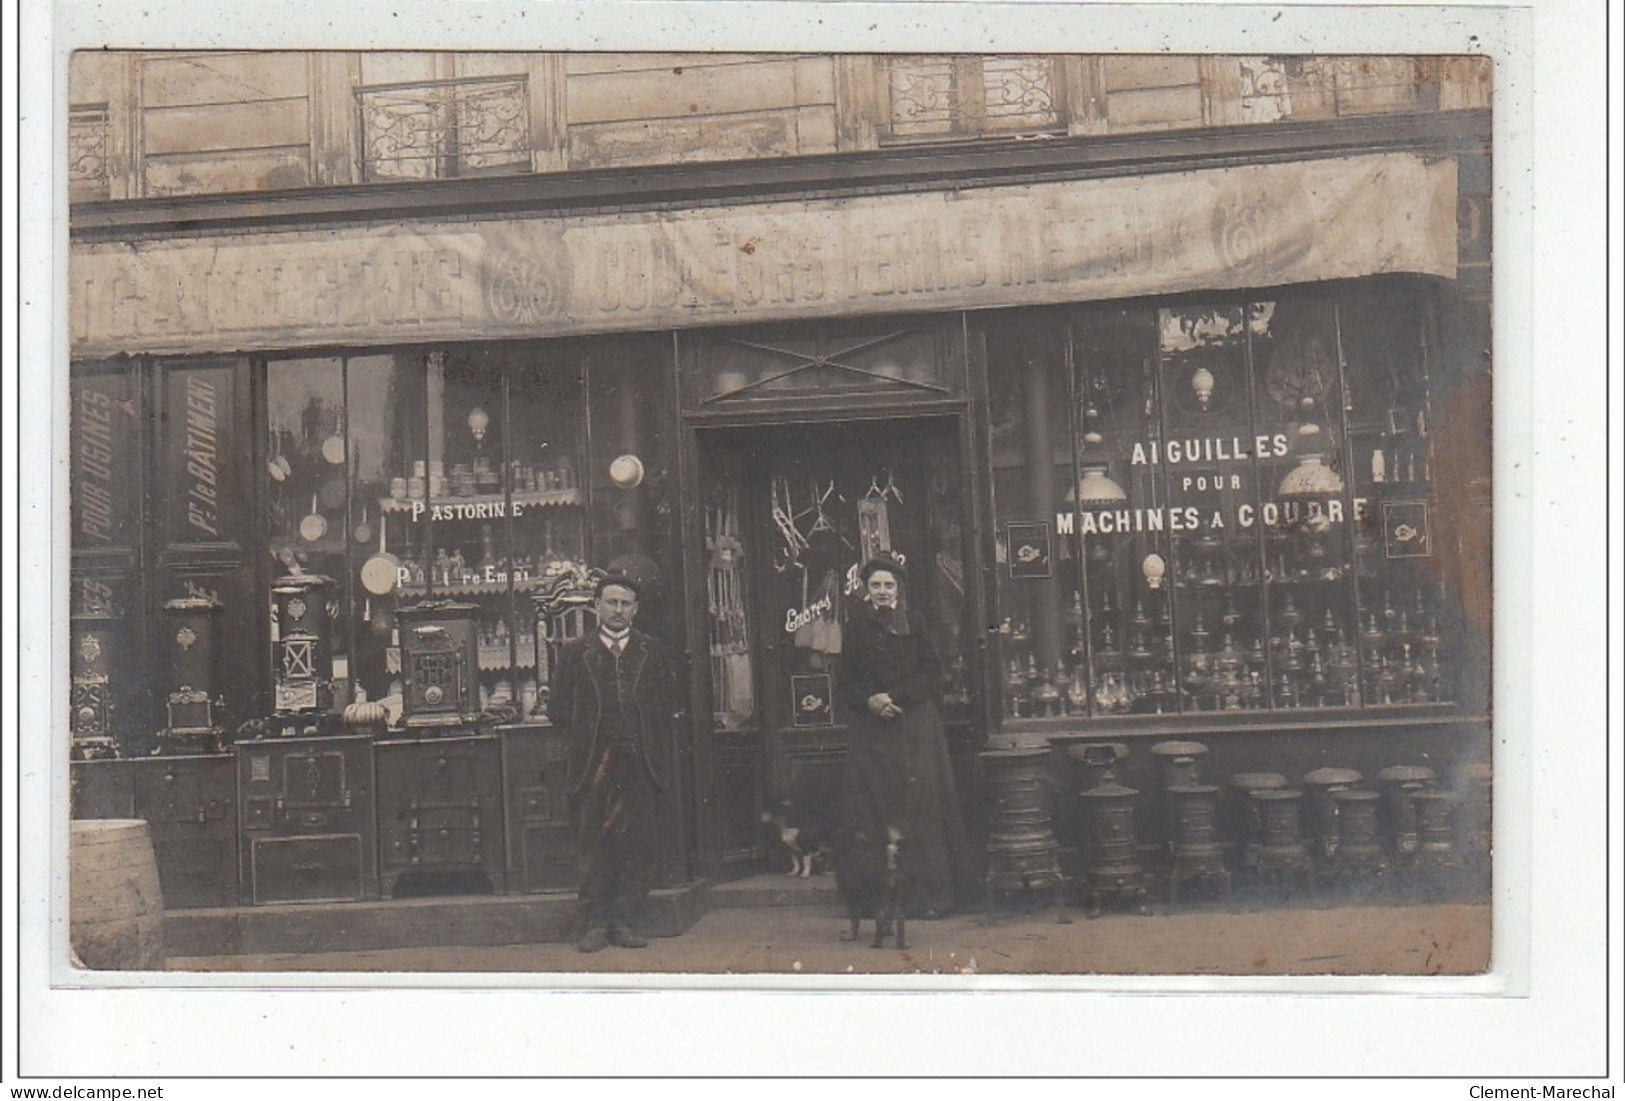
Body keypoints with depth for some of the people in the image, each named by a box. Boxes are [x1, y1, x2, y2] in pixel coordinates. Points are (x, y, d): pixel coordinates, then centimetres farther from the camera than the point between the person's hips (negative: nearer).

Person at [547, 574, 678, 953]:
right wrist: (586, 730, 1)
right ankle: (593, 924, 6)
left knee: (639, 847, 0)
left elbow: (668, 703, 15)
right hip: (595, 765, -1)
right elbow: (558, 709, 9)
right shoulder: (576, 652, 10)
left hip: (642, 765, 1)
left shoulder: (651, 651, 14)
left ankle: (625, 921, 8)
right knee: (595, 847, -1)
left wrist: (654, 741, 4)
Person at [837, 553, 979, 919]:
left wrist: (894, 697, -12)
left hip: (915, 725, -1)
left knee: (920, 803, -6)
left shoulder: (914, 627, 5)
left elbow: (933, 674, 0)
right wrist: (870, 701, -14)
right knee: (874, 803, -3)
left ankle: (926, 892, -3)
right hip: (871, 728, 1)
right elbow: (847, 680, 6)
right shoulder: (856, 629, 7)